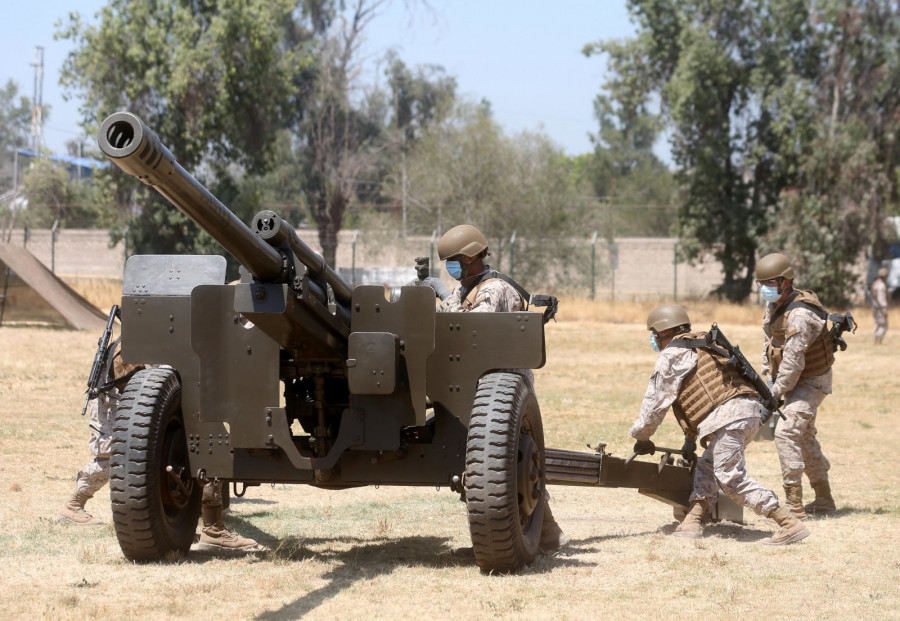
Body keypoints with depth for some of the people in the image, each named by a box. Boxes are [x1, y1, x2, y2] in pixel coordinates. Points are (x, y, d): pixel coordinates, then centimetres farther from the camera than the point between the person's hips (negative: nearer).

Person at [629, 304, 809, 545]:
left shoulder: (672, 355, 5)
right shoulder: (701, 346, 31)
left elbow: (655, 401, 8)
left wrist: (641, 437, 23)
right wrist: (691, 438, 40)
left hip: (728, 416, -10)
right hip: (750, 409, 10)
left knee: (732, 478, -11)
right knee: (707, 467, 20)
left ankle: (790, 525, -17)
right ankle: (692, 522, 12)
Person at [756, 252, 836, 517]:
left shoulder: (799, 315, -30)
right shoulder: (774, 304, 1)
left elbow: (792, 361, -30)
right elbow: (770, 343, 11)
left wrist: (776, 393, -22)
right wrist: (769, 378, 4)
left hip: (811, 382, -10)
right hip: (799, 380, 10)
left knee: (786, 433, -20)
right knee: (805, 438, 19)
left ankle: (794, 505, -21)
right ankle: (824, 499, 33)